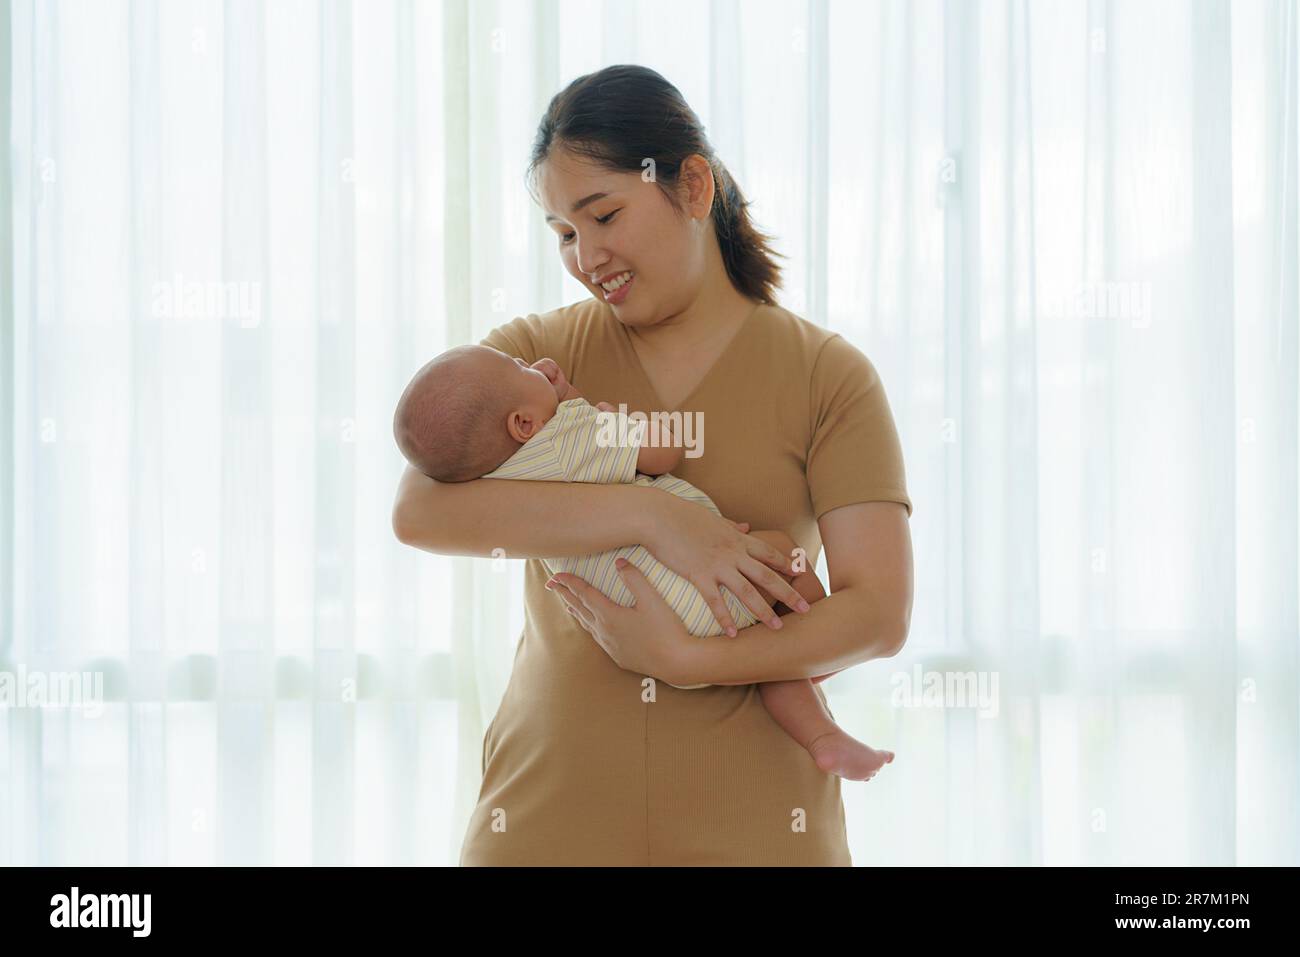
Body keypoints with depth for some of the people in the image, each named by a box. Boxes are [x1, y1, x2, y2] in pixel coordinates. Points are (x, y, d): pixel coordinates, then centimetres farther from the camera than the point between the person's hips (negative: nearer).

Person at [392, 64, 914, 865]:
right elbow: (419, 511, -14)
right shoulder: (532, 354, 4)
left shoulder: (829, 376, 1)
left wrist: (683, 658, -17)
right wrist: (649, 516, -20)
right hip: (550, 809, 1)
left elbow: (880, 615, -7)